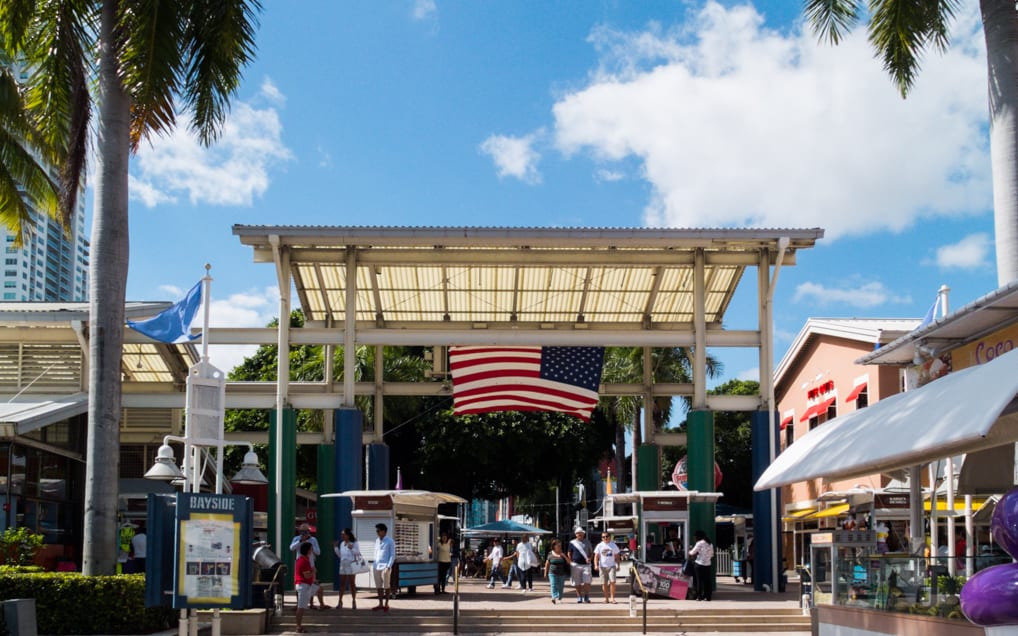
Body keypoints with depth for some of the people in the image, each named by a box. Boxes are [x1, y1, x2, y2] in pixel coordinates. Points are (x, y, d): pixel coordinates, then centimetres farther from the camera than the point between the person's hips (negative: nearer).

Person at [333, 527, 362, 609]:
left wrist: (351, 549, -24)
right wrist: (335, 548, 7)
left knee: (352, 583, 2)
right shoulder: (342, 544, 10)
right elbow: (340, 555, 15)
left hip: (351, 565, -5)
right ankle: (340, 601, 11)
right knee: (342, 584, 7)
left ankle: (353, 601, 9)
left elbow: (358, 553, -11)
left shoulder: (354, 543, -8)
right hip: (343, 565, 5)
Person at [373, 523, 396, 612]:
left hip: (385, 567, -6)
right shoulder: (377, 540, 13)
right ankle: (380, 604, 14)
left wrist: (388, 567, -15)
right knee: (378, 586, 7)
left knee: (386, 586, 1)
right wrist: (375, 565, 12)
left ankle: (386, 604, 8)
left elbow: (392, 555, -6)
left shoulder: (390, 541, -5)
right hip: (377, 567, 6)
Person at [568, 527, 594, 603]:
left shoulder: (587, 542, 11)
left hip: (586, 565, 0)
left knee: (587, 582, -8)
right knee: (577, 583, 2)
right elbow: (569, 554, 9)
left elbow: (591, 552, 17)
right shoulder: (572, 543, 7)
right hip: (576, 565, 0)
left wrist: (589, 558, -3)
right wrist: (570, 564, -1)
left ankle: (587, 597, 4)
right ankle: (579, 597, 10)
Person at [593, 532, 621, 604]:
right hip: (602, 566, 0)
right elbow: (596, 556, 4)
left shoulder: (613, 545, 8)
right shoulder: (599, 546, 5)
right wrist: (596, 565, -9)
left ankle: (612, 597, -7)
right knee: (604, 583, 1)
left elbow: (616, 557, 13)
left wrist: (618, 566, 7)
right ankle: (606, 598, 10)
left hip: (611, 566, 0)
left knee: (612, 581, -13)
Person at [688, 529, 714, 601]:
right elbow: (712, 555, 17)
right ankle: (707, 596, 6)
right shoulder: (710, 544, 13)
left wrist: (689, 552, 15)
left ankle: (699, 596, -2)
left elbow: (692, 553, -5)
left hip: (700, 564, -6)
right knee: (707, 581, 7)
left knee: (699, 580, -1)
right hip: (708, 564, 6)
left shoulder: (699, 543, -9)